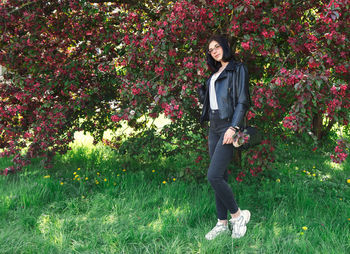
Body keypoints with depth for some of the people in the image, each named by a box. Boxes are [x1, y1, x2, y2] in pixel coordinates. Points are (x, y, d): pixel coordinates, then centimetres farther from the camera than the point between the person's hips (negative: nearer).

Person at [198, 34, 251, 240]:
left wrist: (234, 127, -18)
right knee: (220, 176, 8)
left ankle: (238, 215, 2)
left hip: (229, 125, -8)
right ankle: (222, 223, 16)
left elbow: (243, 101, -10)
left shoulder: (238, 69, -2)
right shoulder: (215, 73, 21)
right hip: (214, 127, 8)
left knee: (214, 176, -16)